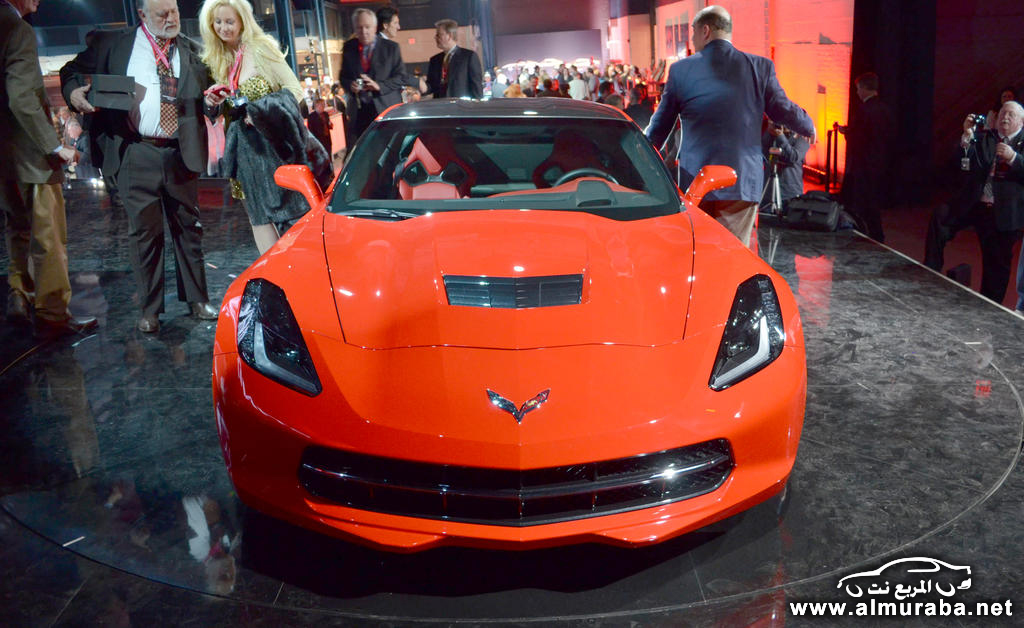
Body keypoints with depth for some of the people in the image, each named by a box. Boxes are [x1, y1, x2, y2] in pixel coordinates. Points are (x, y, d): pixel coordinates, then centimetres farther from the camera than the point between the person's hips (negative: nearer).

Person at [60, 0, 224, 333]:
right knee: (144, 231, 1)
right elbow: (72, 70, 10)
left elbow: (203, 94, 18)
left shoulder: (190, 50, 14)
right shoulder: (111, 43, 7)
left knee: (188, 227, 9)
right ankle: (150, 309, 11)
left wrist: (211, 100, -5)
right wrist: (73, 91, -12)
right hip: (136, 154, -2)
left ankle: (197, 300, 20)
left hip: (181, 153, 2)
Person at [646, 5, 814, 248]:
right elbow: (783, 109, 8)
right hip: (743, 181, 0)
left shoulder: (680, 70, -1)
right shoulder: (760, 67, 0)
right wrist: (809, 127, 31)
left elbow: (660, 124, 7)